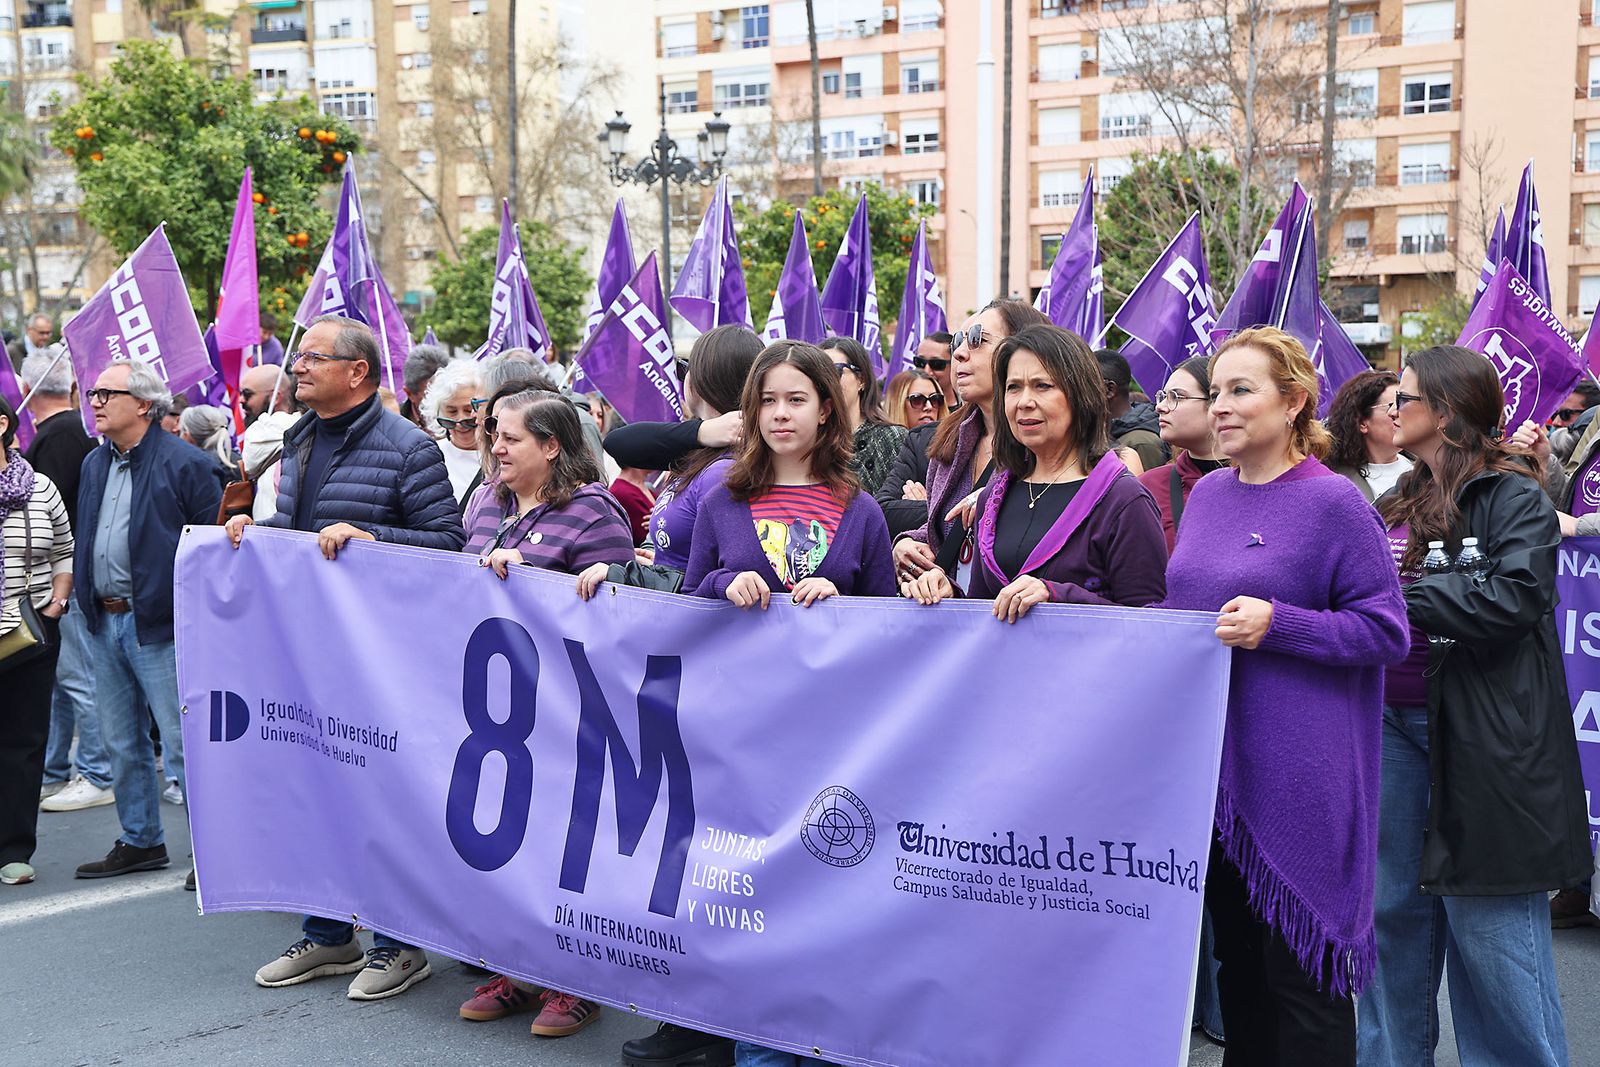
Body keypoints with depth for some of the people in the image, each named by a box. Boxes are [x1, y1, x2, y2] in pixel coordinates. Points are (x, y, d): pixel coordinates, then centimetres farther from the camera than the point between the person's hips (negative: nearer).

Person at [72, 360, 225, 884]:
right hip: (104, 623, 8)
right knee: (122, 743, 15)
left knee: (182, 742, -4)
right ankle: (141, 841, 28)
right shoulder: (93, 464, 14)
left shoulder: (185, 463, -10)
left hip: (159, 624, -8)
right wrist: (84, 594, 13)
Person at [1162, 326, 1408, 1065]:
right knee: (1237, 955, 17)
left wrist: (1277, 624, -21)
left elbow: (1386, 630, -10)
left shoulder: (1333, 502, -10)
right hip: (1212, 756, 6)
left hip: (1297, 775, -6)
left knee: (1301, 973, 3)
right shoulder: (1208, 494, 9)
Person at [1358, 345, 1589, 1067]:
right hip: (1396, 724, 7)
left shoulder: (1512, 495, -7)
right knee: (1396, 910, 14)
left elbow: (1515, 596, -21)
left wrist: (1400, 595, -16)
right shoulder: (1400, 504, 15)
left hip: (1479, 731, -7)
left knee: (1489, 925, -1)